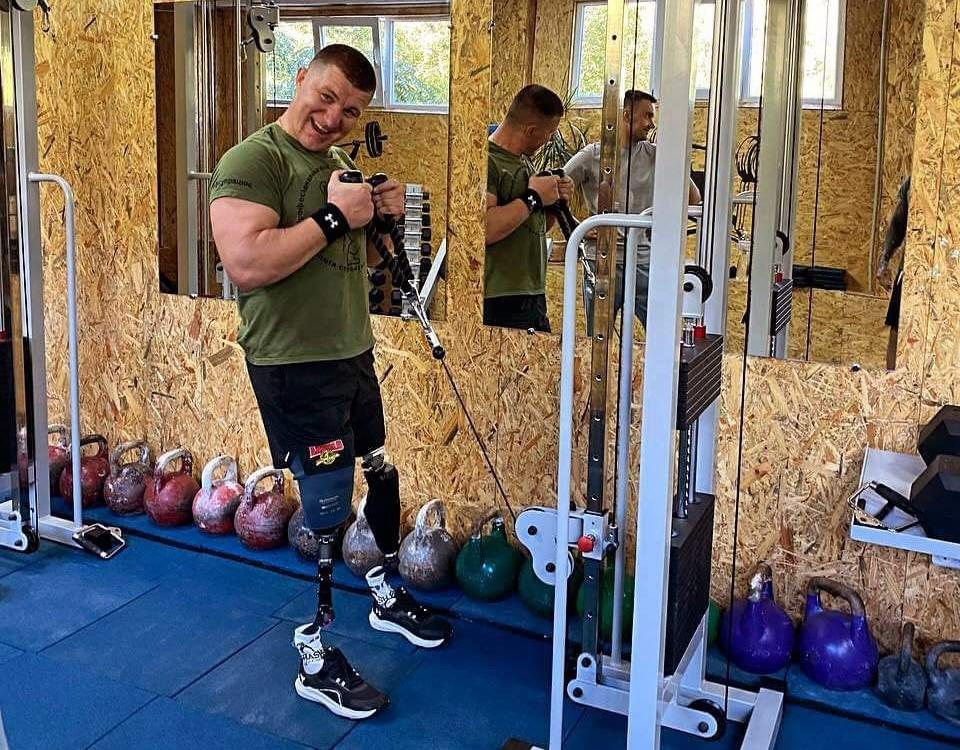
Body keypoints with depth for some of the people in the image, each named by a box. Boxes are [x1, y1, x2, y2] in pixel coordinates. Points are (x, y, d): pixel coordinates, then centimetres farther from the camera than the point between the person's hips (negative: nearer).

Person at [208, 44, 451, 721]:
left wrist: (383, 218, 1)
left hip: (353, 353, 9)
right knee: (327, 507, -1)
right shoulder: (255, 160, -15)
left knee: (382, 475, 20)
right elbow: (247, 264, -29)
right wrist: (335, 217, -23)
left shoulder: (341, 164, 12)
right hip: (294, 365, -8)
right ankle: (316, 659, 16)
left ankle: (387, 596, 43)